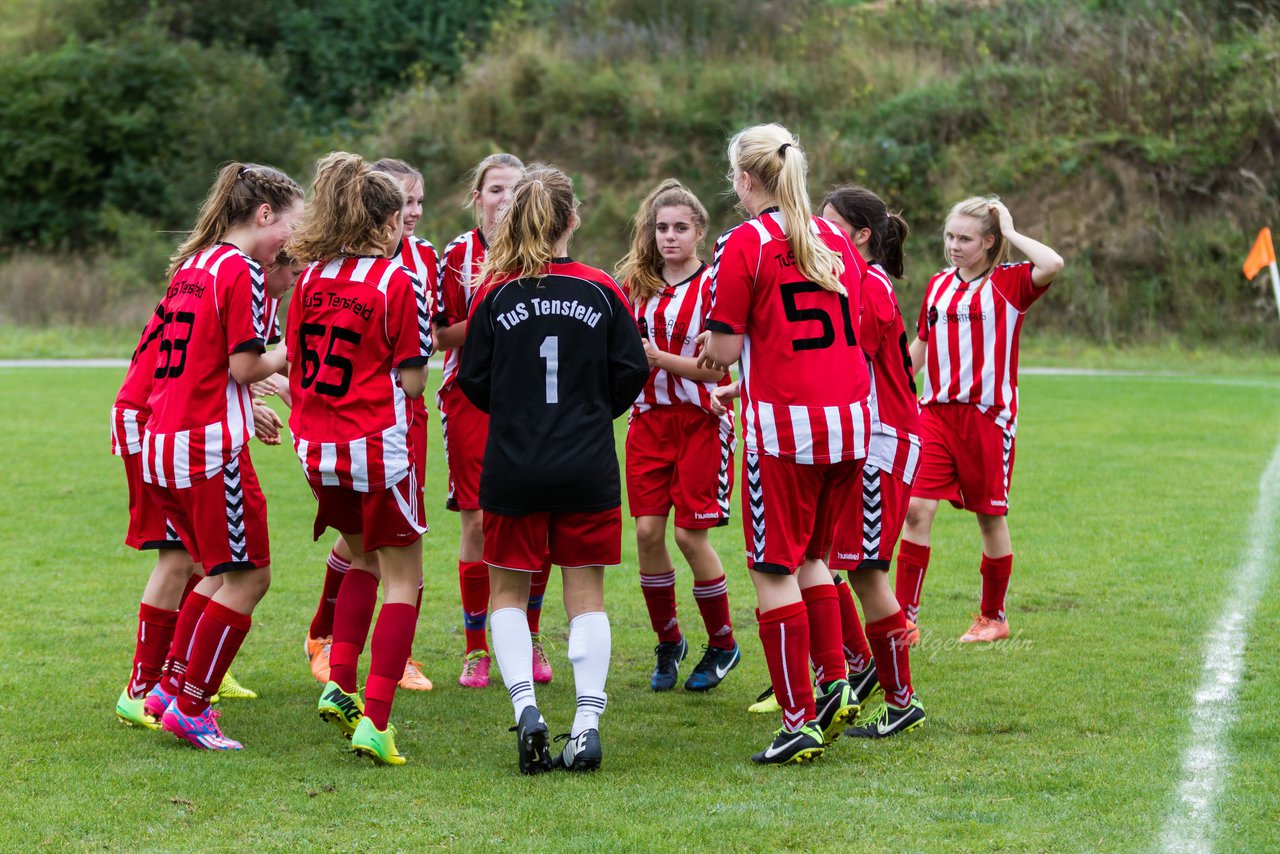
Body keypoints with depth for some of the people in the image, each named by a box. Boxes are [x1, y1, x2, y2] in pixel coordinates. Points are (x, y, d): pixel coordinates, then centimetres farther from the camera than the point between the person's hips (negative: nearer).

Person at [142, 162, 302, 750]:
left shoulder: (190, 265, 15)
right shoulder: (241, 270, -11)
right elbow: (245, 367, -14)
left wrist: (247, 405, 26)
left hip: (163, 442, 9)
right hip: (211, 445, -9)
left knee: (224, 572, 20)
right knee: (247, 577, 0)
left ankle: (170, 688, 20)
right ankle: (189, 707, 1)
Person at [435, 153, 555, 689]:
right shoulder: (459, 255, -1)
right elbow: (441, 336, -3)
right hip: (472, 399, -2)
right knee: (478, 523, -3)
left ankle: (529, 639, 17)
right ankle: (476, 649, 8)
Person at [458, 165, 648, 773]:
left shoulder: (495, 294, -5)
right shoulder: (602, 291, -4)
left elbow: (473, 382, 0)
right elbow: (632, 373, 0)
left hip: (513, 470, 0)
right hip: (588, 470, 1)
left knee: (508, 592, 12)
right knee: (586, 594, 8)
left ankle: (524, 704, -7)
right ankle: (586, 722, -2)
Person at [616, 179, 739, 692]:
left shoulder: (712, 286, -9)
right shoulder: (636, 285, 8)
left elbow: (717, 365, -13)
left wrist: (656, 357, -20)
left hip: (700, 422, -5)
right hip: (649, 419, 5)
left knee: (691, 534, -5)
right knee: (647, 530, -3)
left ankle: (722, 644, 14)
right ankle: (668, 643, 14)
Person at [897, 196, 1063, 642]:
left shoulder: (1009, 283, -5)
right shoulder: (938, 285, 11)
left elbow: (1052, 264, -25)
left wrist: (1010, 232, -12)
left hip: (988, 416, -4)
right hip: (936, 413, 4)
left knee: (991, 516, 7)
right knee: (917, 508, -8)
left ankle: (993, 617, 23)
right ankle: (905, 618, -5)